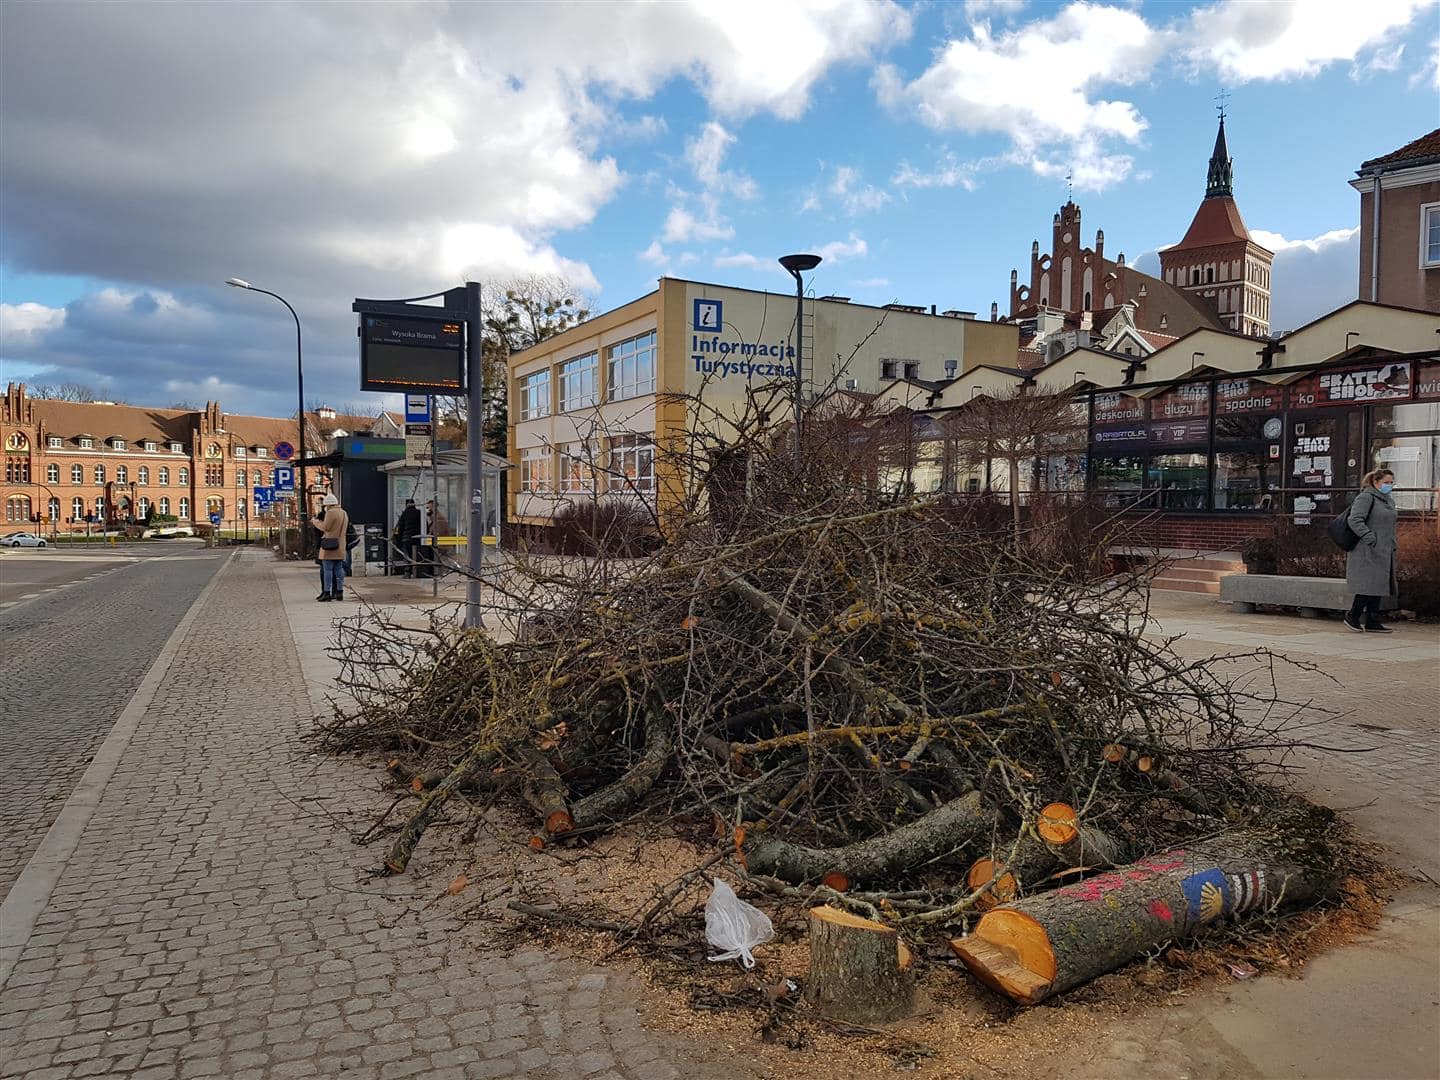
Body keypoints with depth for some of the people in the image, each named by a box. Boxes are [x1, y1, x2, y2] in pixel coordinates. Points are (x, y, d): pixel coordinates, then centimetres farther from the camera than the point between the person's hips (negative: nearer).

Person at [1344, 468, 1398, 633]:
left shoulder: (1389, 500, 19)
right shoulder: (1366, 498, -9)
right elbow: (1354, 520, -20)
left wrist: (1392, 547, 17)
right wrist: (1370, 538, -23)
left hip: (1385, 552, 9)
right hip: (1368, 552, -9)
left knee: (1378, 586, 8)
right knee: (1369, 584, -10)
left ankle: (1372, 622, 11)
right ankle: (1352, 615, 5)